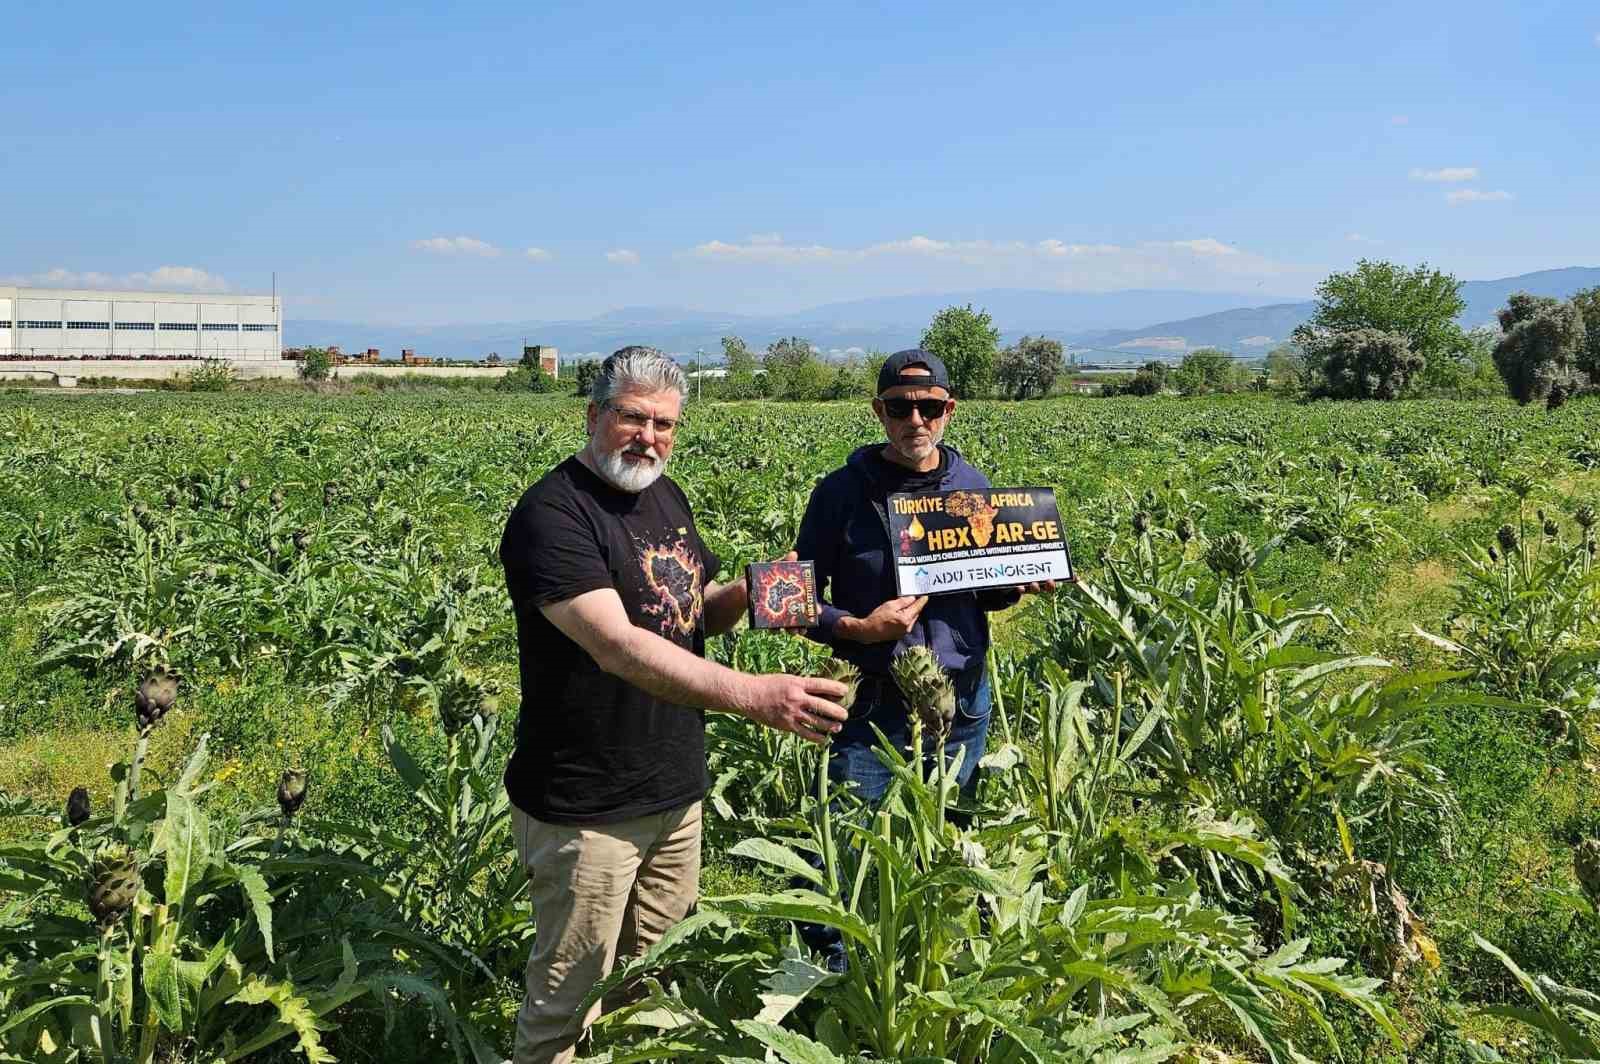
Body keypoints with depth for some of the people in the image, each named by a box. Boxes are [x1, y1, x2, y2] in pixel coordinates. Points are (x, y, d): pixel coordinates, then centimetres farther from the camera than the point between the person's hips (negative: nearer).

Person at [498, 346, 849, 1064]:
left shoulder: (665, 497, 7)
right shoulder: (551, 514, -20)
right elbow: (617, 647, -33)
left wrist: (745, 594, -4)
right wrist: (753, 695, -43)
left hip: (676, 793, 8)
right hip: (585, 810, -8)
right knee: (568, 998, 7)